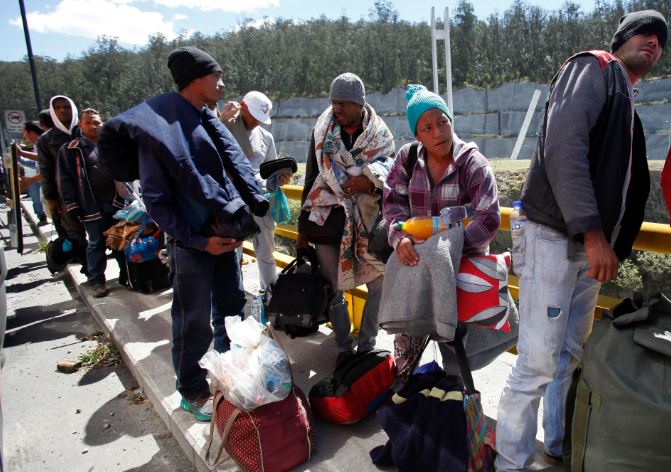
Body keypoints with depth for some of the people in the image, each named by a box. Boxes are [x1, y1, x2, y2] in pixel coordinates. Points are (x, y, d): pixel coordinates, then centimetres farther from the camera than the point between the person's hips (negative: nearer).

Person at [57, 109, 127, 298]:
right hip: (92, 206, -3)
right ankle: (96, 281, 13)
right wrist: (71, 204, -7)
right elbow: (65, 179, 0)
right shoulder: (71, 149, 2)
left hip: (117, 203, 3)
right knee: (96, 244, 3)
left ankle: (126, 274, 23)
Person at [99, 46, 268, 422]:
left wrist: (257, 203, -6)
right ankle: (193, 390, 26)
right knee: (194, 321, 5)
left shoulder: (209, 120, 9)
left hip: (226, 233, 8)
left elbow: (237, 164, 9)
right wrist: (197, 240, -17)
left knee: (231, 308, 19)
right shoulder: (156, 127, -14)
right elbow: (156, 199, -13)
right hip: (192, 242, -7)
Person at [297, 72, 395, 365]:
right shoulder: (322, 131, 4)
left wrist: (370, 180, -21)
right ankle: (344, 347, 21)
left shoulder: (379, 133, 3)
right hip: (329, 215, 0)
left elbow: (389, 171, 2)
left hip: (367, 218, 0)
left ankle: (366, 346, 18)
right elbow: (312, 178, 7)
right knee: (333, 288, 4)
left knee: (379, 283, 0)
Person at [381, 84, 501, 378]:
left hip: (462, 262, -3)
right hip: (416, 257, 4)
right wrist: (400, 236, -21)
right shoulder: (408, 157, 1)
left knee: (451, 332, -1)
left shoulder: (473, 164, -11)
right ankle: (401, 383, 32)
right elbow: (393, 201, -2)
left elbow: (489, 220, -19)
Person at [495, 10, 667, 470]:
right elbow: (562, 148, -19)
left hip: (592, 245, 9)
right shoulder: (592, 68, -2)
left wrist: (615, 249, 16)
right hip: (557, 237, -9)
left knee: (571, 355, 16)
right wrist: (593, 234, -23)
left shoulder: (629, 108, 23)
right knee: (538, 362, -7)